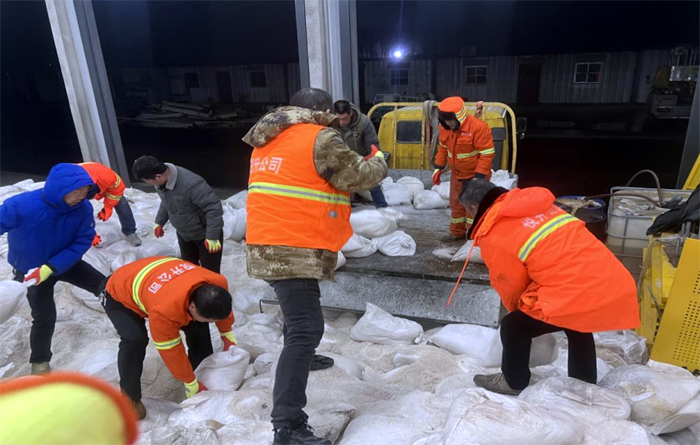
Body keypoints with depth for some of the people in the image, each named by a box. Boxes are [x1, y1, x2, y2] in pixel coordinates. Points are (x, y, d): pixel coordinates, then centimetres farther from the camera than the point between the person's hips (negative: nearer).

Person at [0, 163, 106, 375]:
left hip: (67, 263, 3)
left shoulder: (84, 208, -25)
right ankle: (39, 362, 31)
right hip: (33, 270, -2)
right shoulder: (21, 206, -34)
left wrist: (50, 268, -29)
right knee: (44, 317, 4)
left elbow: (82, 242, -20)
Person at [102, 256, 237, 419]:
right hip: (119, 295, -6)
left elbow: (221, 308, -2)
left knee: (198, 327, -2)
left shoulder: (217, 283, -28)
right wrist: (191, 383, -19)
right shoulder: (165, 310, -46)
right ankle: (130, 397, -9)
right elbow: (171, 350, -31)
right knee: (135, 339, -31)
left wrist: (227, 335, 8)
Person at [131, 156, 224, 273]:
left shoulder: (192, 185, -37)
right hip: (183, 233, 8)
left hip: (205, 234, -8)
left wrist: (212, 237, -27)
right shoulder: (161, 182, -10)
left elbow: (214, 209, -31)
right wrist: (159, 222, 20)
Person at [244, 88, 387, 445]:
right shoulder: (320, 138, -11)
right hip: (294, 250, -10)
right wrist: (378, 160, 15)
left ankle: (300, 359, 54)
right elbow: (358, 176, -5)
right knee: (306, 329, -9)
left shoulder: (270, 141, 16)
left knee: (300, 317, 31)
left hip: (269, 245, 10)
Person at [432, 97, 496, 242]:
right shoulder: (445, 128, -5)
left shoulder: (479, 127, -26)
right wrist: (438, 168, 6)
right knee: (456, 203, 15)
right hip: (457, 174, 7)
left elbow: (487, 154, -23)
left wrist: (479, 177, -24)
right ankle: (457, 233, 31)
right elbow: (443, 148, 11)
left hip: (476, 174, -6)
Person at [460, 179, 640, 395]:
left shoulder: (492, 236, -4)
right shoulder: (532, 204, 18)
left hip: (574, 294, -8)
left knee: (513, 327, 13)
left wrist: (518, 310, 32)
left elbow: (511, 288, 8)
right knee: (577, 328, 36)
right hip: (614, 282, 8)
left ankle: (514, 382, 33)